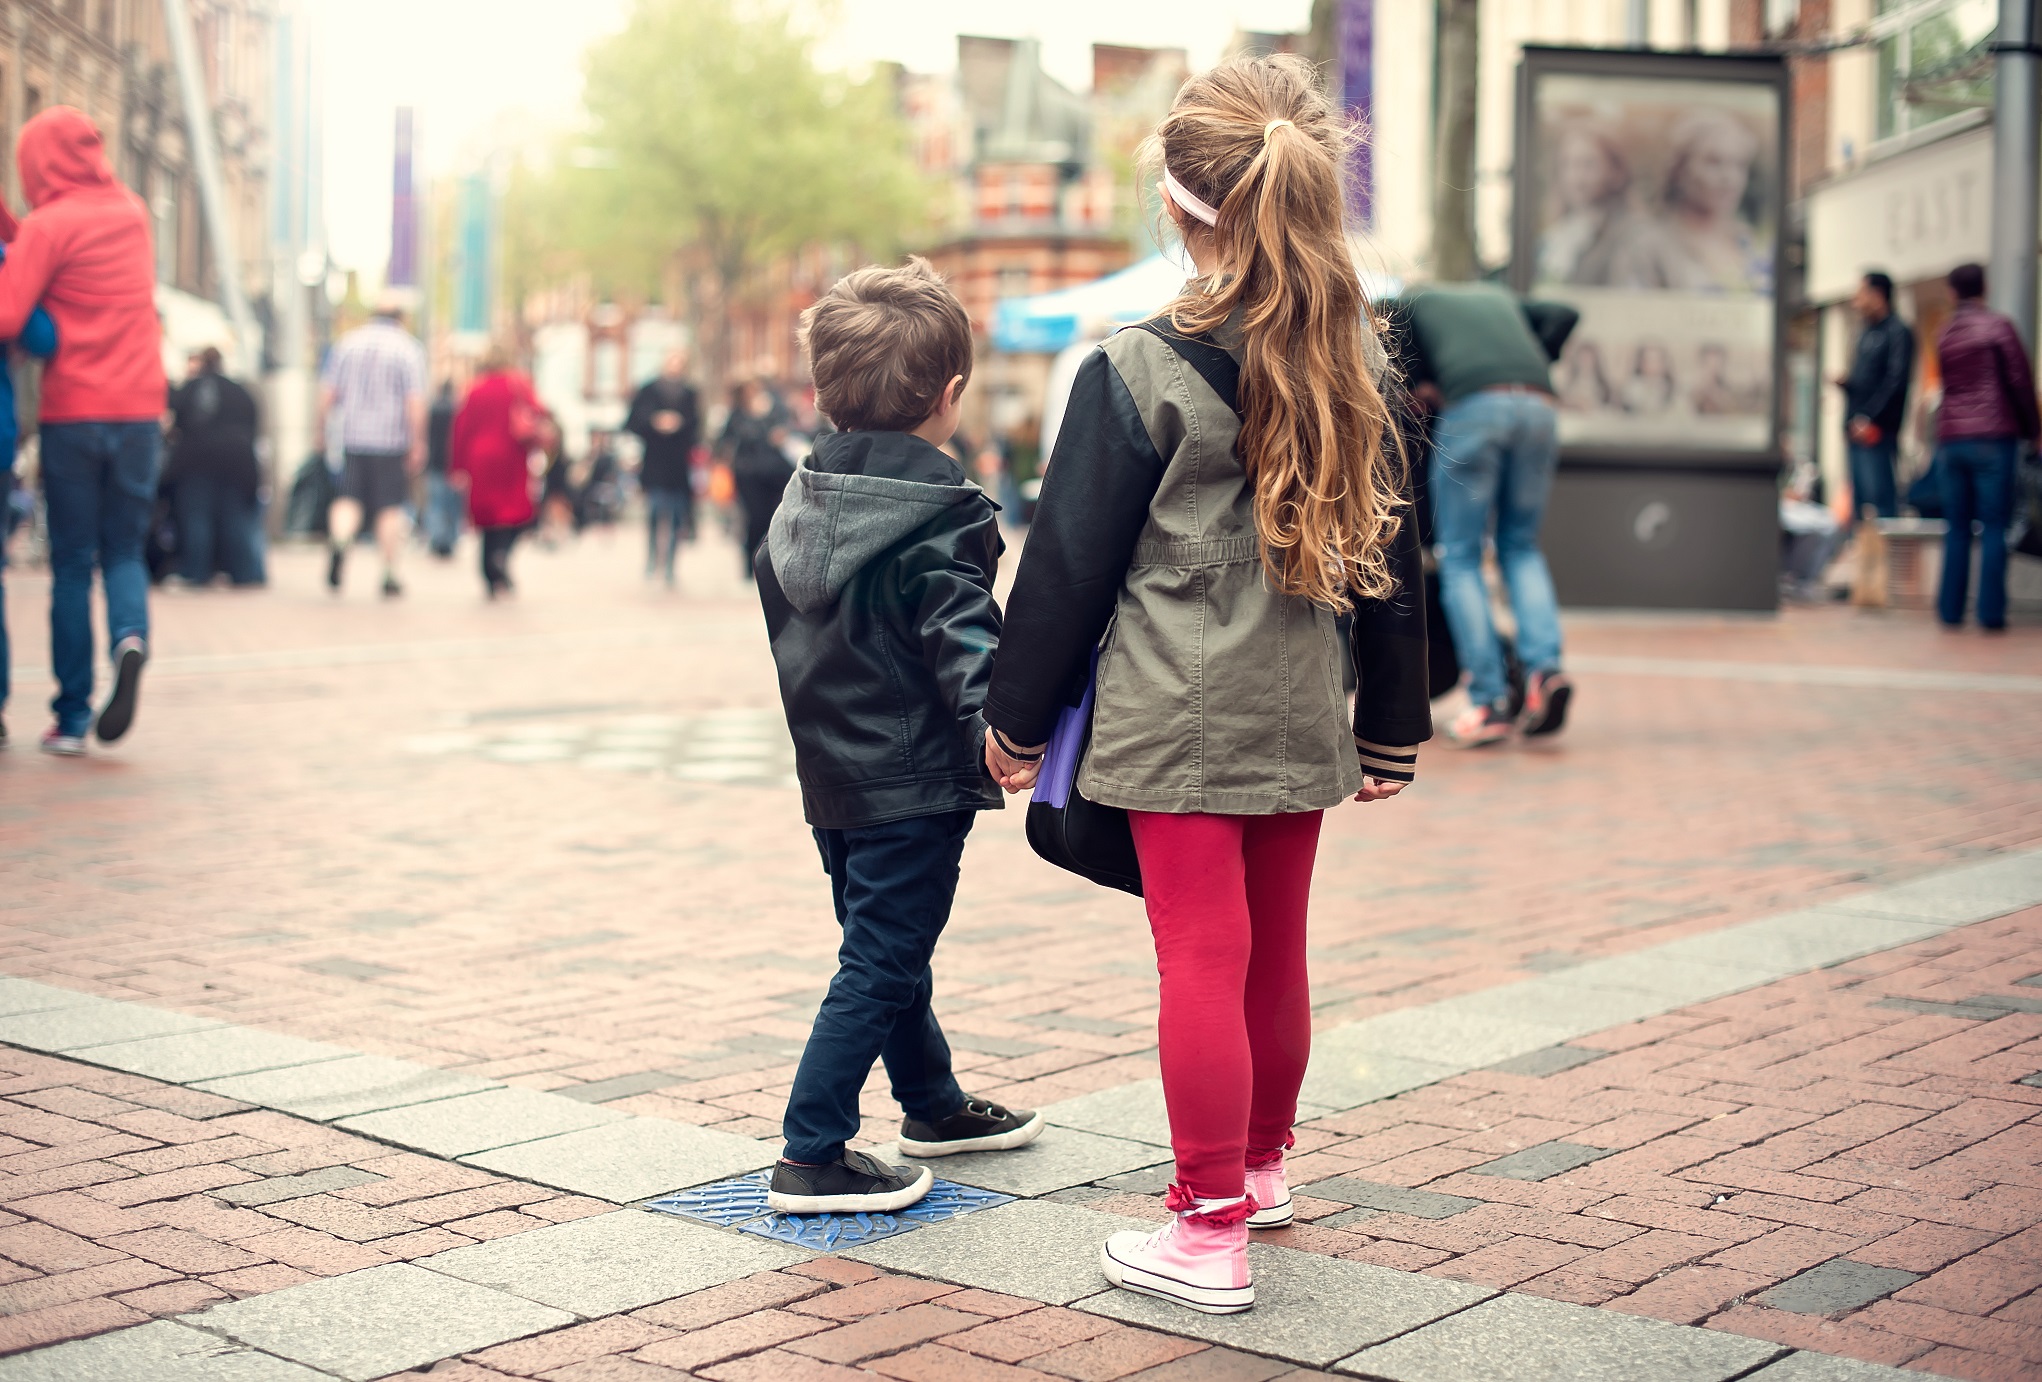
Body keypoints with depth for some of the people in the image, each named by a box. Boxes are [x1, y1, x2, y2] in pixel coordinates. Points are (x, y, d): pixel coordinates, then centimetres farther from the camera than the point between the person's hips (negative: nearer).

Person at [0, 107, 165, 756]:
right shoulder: (133, 213, 8)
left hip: (71, 415, -3)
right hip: (140, 411, 3)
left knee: (72, 564, 5)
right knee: (123, 550, 14)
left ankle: (72, 718, 6)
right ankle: (131, 639, -17)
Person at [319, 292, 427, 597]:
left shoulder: (347, 343, 7)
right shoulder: (409, 349, -2)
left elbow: (327, 394, 6)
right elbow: (415, 402, -10)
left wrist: (323, 430, 14)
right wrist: (418, 444, -7)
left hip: (351, 437, 2)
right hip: (391, 438, -2)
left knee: (349, 499, 8)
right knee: (390, 507, 5)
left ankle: (339, 541, -22)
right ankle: (389, 574, 7)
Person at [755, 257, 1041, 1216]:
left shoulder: (800, 501, 8)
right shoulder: (940, 521, -16)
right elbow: (966, 643, -27)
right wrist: (999, 728, -38)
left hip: (830, 773, 9)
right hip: (913, 783, -9)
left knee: (884, 948, 20)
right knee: (880, 967, -2)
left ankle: (932, 1104, 38)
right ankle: (812, 1158, -1)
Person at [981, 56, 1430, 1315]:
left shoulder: (1139, 374, -11)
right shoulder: (1352, 372, 5)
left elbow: (1071, 562, -7)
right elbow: (1390, 553, 11)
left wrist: (1018, 717, 5)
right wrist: (1393, 726, 20)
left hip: (1176, 725, -5)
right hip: (1300, 722, 5)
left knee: (1201, 961, -1)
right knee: (1277, 955, 18)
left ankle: (1211, 1233, 4)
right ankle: (1263, 1165, 37)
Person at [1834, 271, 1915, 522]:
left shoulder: (1897, 332, -6)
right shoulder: (1865, 334, 20)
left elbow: (1896, 380, -15)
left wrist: (1870, 417, -19)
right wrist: (1844, 382, 4)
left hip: (1878, 430, -9)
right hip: (1856, 429, 9)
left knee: (1880, 495, -12)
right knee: (1858, 497, 9)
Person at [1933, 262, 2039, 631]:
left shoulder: (1943, 333, 11)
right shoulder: (1997, 326, -3)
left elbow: (1946, 385, 13)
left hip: (1950, 437, 4)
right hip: (1993, 435, -4)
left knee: (1956, 527, 9)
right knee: (1994, 525, -3)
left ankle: (1950, 609, 7)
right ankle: (1991, 612, -7)